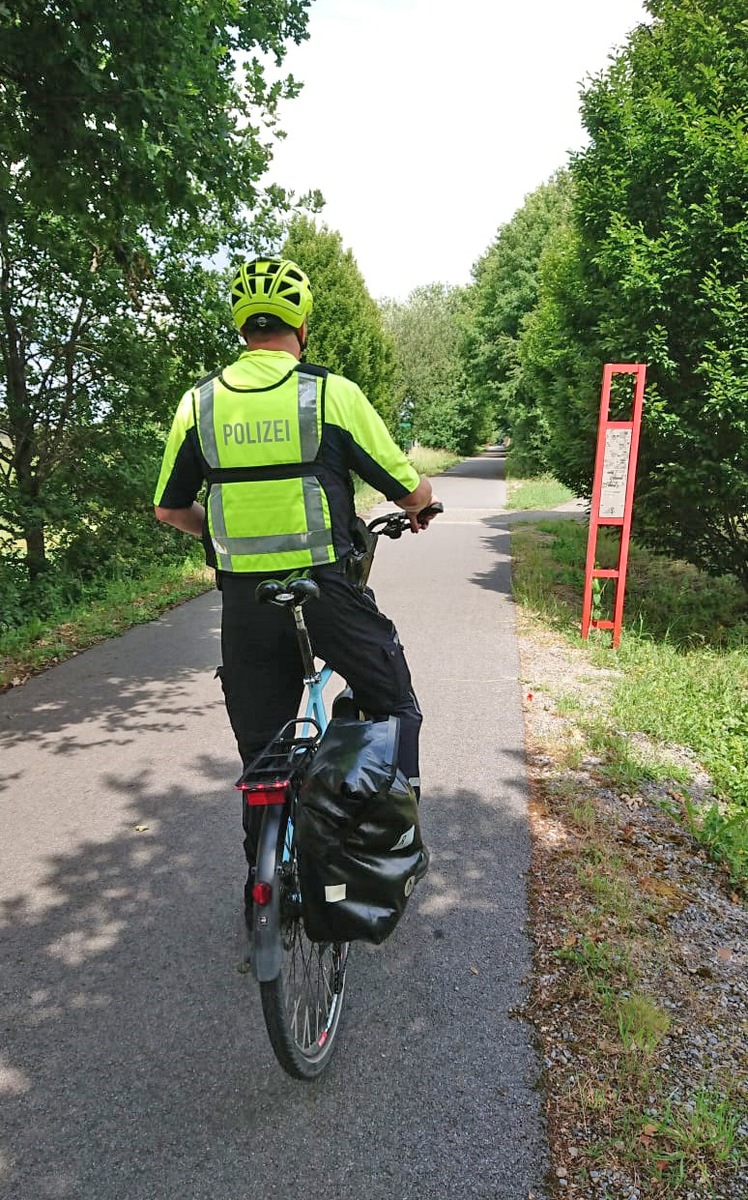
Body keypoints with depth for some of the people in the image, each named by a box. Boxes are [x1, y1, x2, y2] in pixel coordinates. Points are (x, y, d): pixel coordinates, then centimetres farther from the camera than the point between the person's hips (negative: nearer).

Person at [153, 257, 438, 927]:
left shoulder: (199, 402, 3)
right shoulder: (332, 393, -6)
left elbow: (169, 508, 11)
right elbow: (412, 490, -2)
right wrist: (420, 510, 21)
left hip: (243, 598, 3)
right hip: (329, 592, -3)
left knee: (261, 746, 16)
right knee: (394, 706, 21)